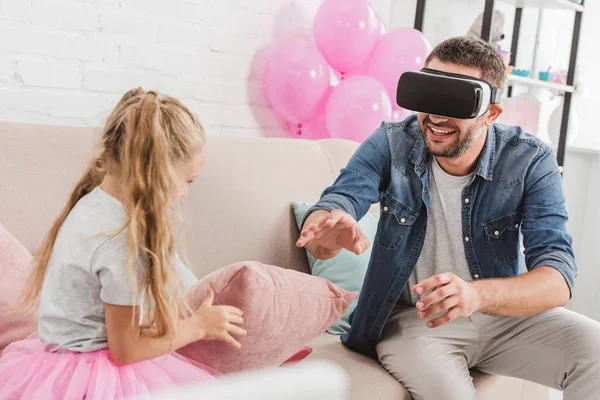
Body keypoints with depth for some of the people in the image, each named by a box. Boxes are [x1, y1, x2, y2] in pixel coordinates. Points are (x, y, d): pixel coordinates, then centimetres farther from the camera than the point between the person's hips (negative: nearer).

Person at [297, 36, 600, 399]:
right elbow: (327, 213, -22)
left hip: (504, 313, 2)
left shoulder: (530, 163, -13)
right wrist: (329, 230, -49)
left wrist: (476, 295, -43)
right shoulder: (392, 144, -11)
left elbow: (558, 278, -22)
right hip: (411, 317, -1)